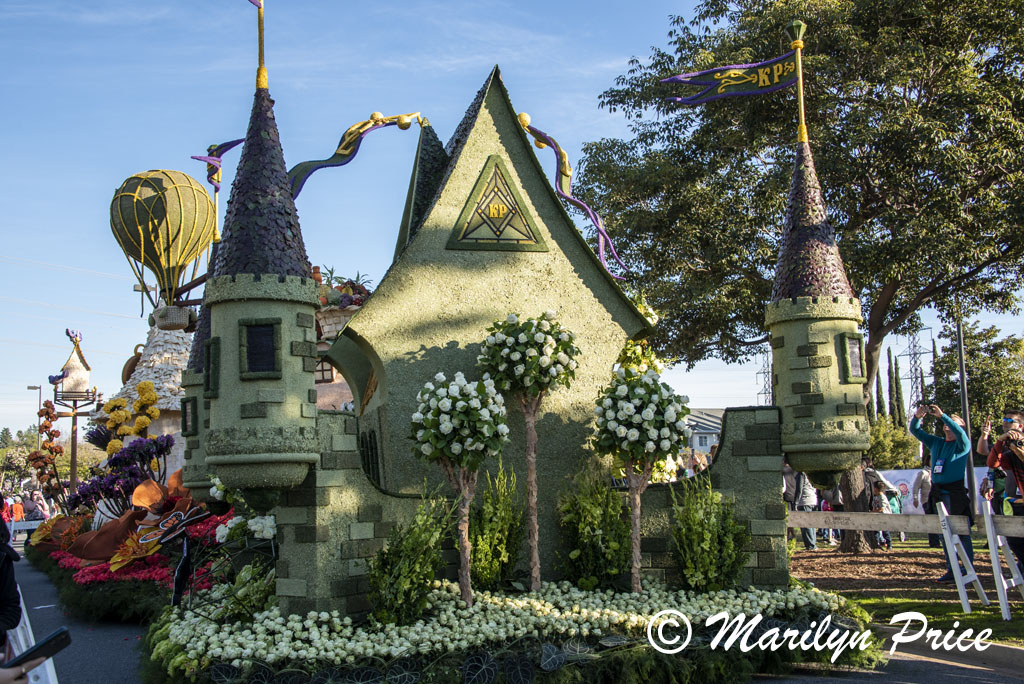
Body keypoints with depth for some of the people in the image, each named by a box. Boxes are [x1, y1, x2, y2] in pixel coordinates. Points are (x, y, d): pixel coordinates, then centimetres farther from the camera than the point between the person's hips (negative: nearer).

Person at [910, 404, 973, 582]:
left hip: (957, 492, -6)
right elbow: (915, 431, 14)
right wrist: (917, 417, -5)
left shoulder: (962, 445, 0)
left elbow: (959, 432, -22)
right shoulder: (936, 443, 16)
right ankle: (951, 571, 14)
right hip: (938, 492, 6)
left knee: (962, 533, -7)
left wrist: (942, 415, -25)